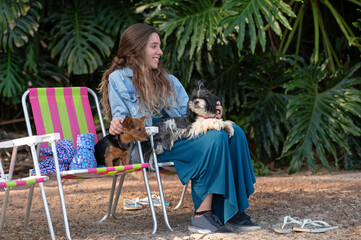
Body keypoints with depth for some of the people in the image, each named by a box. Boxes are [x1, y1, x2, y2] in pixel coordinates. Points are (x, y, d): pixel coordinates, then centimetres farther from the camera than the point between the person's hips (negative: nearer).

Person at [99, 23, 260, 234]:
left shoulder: (168, 80, 24)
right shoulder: (118, 79, 5)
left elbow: (188, 113, 16)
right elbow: (120, 115, -3)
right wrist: (117, 124, -28)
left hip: (177, 137, 7)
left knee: (234, 133, -18)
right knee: (214, 139, -29)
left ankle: (232, 212, -23)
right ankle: (202, 214, -30)